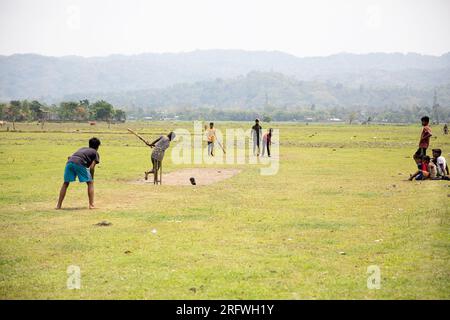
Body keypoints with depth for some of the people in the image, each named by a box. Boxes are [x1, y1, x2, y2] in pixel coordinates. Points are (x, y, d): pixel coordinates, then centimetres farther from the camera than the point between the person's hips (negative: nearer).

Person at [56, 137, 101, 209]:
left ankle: (59, 205, 15)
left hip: (69, 162, 5)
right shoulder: (95, 153, 22)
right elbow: (92, 167, 7)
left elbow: (69, 157, 29)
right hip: (80, 163, -5)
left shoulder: (82, 149, 39)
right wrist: (92, 178, 19)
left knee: (65, 183, 17)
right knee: (90, 183, 11)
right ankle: (91, 204, 5)